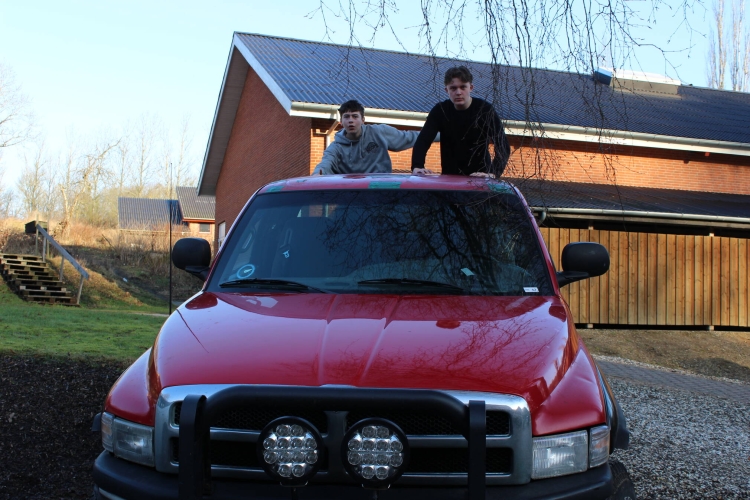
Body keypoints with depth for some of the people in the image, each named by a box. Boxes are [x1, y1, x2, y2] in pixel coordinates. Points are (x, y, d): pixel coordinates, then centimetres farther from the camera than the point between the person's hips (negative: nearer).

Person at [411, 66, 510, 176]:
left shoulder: (485, 110, -10)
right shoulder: (440, 110, -4)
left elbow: (503, 147, -17)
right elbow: (423, 141, -13)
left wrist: (493, 173, -33)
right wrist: (417, 167, -32)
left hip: (480, 177, -2)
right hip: (449, 176, 2)